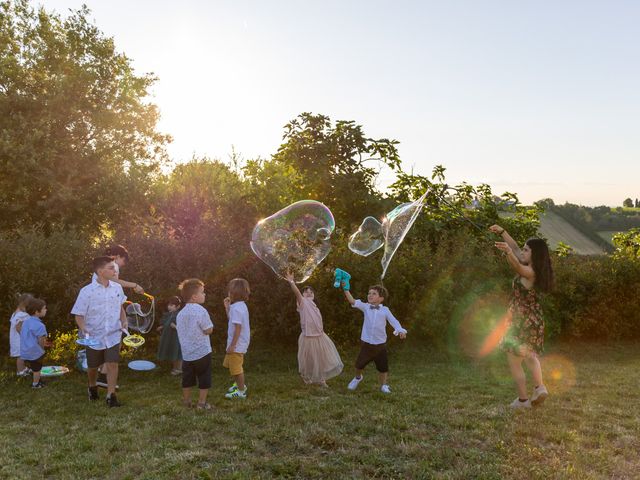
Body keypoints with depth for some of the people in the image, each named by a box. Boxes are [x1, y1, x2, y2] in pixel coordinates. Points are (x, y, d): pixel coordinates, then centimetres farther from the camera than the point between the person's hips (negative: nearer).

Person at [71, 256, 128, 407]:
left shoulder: (117, 288, -3)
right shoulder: (87, 291, -15)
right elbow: (79, 315, -9)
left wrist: (124, 321, -3)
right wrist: (83, 329, -26)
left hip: (113, 334, 1)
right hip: (94, 336, -1)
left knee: (112, 364, -10)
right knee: (92, 367, 16)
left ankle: (111, 396, 2)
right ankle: (92, 388, 45)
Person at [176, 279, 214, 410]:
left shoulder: (180, 313, 4)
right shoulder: (200, 311, -17)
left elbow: (180, 330, 11)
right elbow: (209, 330, -15)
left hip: (186, 353, 6)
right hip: (202, 353, -6)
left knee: (187, 380, 18)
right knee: (204, 380, 8)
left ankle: (186, 401, 27)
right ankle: (202, 403, 13)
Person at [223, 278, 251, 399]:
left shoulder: (237, 308, -23)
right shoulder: (241, 305, 8)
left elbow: (238, 328, -25)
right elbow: (231, 319, 20)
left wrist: (232, 345, -22)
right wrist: (227, 307, 13)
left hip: (237, 344, -10)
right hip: (238, 343, 10)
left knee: (236, 368, 3)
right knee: (230, 364, 24)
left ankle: (241, 391, 15)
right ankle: (239, 384, 38)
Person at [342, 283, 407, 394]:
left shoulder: (385, 310, -4)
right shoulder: (365, 307, -1)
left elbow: (394, 321, -10)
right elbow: (352, 301, -12)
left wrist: (400, 331, -29)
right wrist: (345, 289, -23)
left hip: (380, 344, -1)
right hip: (366, 344, 1)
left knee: (383, 368, 9)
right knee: (359, 365, 6)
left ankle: (384, 385, 31)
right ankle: (358, 377, 38)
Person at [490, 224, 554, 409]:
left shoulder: (530, 272, -21)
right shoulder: (534, 269, 5)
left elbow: (517, 266, -45)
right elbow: (516, 248, 16)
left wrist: (508, 252, -63)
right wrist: (502, 232, 18)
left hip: (522, 321, -9)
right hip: (535, 320, 9)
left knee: (514, 362, 5)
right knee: (530, 356, 29)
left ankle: (523, 400, 13)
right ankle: (539, 387, 17)